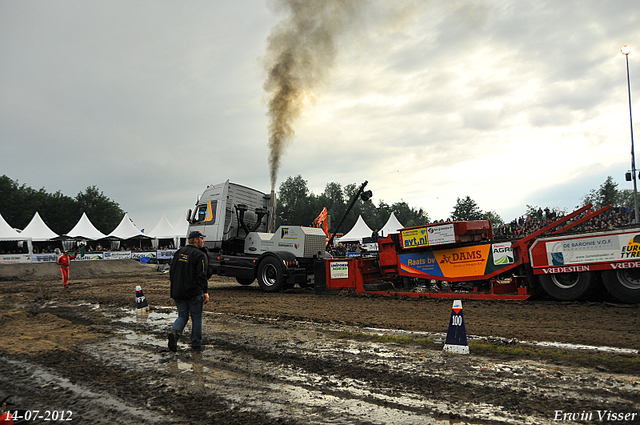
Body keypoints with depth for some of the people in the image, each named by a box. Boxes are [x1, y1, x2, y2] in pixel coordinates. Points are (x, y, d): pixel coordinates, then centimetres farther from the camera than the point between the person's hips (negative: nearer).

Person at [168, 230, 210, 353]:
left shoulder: (178, 253, 11)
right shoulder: (200, 255, -11)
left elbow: (171, 272, 14)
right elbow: (202, 276, -16)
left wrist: (173, 289, 22)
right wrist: (205, 292, -11)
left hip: (178, 293, 6)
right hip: (194, 293, -5)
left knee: (182, 316, 15)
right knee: (196, 318, 8)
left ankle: (174, 332, -14)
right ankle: (196, 345, 14)